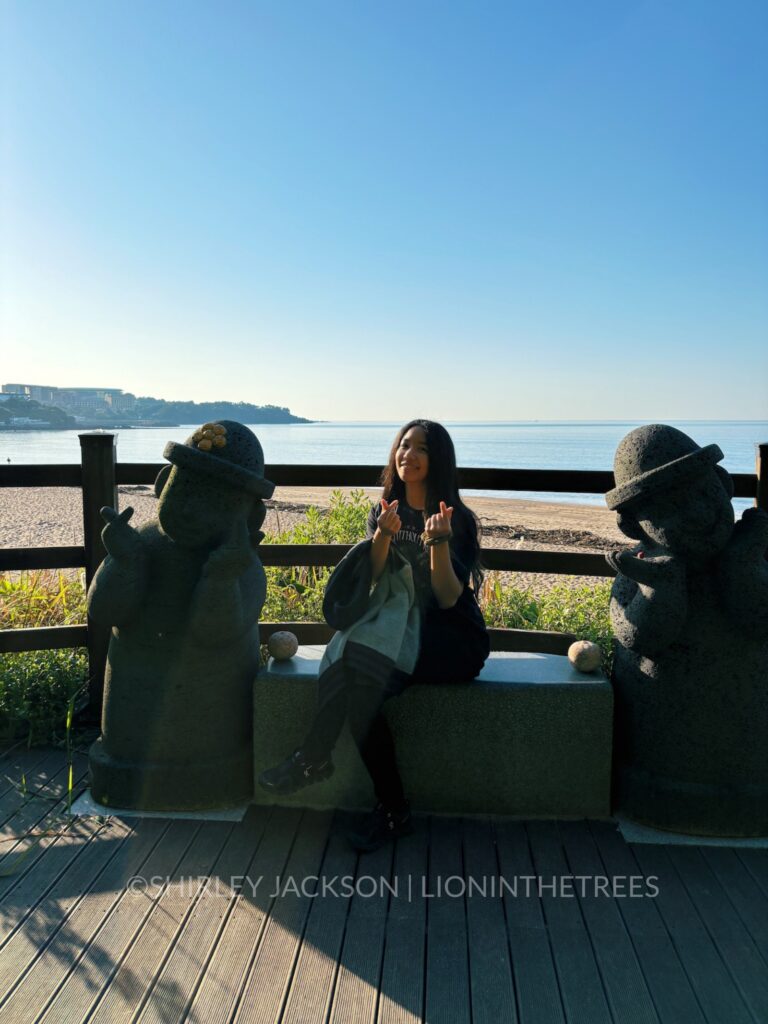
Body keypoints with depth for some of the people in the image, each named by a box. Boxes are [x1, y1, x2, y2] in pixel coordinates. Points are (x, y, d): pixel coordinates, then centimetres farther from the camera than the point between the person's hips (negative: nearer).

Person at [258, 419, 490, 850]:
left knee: (360, 682, -32)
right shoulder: (384, 513, 9)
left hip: (455, 645, -4)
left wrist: (439, 542, -27)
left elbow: (448, 599, -13)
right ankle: (393, 811, -21)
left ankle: (316, 756, -16)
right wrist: (384, 534, -19)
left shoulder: (457, 519, -4)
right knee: (358, 687, -30)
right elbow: (371, 583, -3)